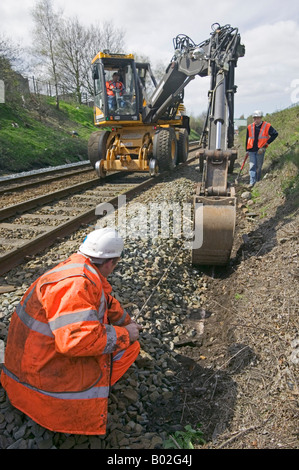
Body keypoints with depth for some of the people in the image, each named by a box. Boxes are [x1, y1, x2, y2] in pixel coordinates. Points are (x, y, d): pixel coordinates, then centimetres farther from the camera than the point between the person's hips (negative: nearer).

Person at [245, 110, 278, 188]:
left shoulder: (267, 126, -3)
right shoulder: (250, 127, 6)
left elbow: (275, 134, 2)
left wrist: (267, 142, -5)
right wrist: (247, 150, 13)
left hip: (260, 150, -2)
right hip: (251, 150, 2)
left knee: (259, 166, 7)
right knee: (252, 166, -5)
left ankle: (258, 181, 21)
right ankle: (252, 182, -6)